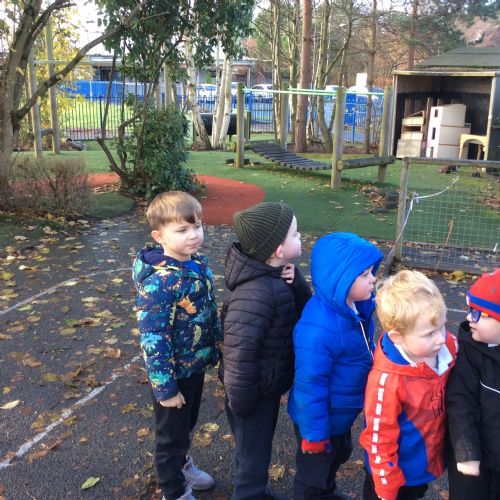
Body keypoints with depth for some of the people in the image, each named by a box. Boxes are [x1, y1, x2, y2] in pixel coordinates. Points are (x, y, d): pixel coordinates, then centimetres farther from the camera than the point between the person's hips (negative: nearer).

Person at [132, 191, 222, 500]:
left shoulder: (199, 264, -4)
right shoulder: (159, 282, -29)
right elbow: (153, 340, -26)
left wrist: (217, 352, 14)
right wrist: (165, 388, -20)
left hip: (197, 365, 7)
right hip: (175, 372, -7)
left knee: (187, 424, 29)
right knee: (172, 435, 16)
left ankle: (182, 466, 55)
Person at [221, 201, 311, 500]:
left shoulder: (277, 274, -5)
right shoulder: (256, 293, -35)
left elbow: (305, 312, 1)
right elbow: (239, 351, -32)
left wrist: (296, 282, -19)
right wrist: (241, 402, -20)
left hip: (269, 385, 9)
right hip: (256, 390, -9)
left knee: (259, 449, 30)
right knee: (253, 457, 14)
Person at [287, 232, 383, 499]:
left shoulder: (358, 306, -10)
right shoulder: (318, 329, -38)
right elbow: (309, 386, -30)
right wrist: (314, 434, -20)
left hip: (342, 413, 9)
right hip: (322, 417, -9)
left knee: (338, 455, 35)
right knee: (313, 476, 18)